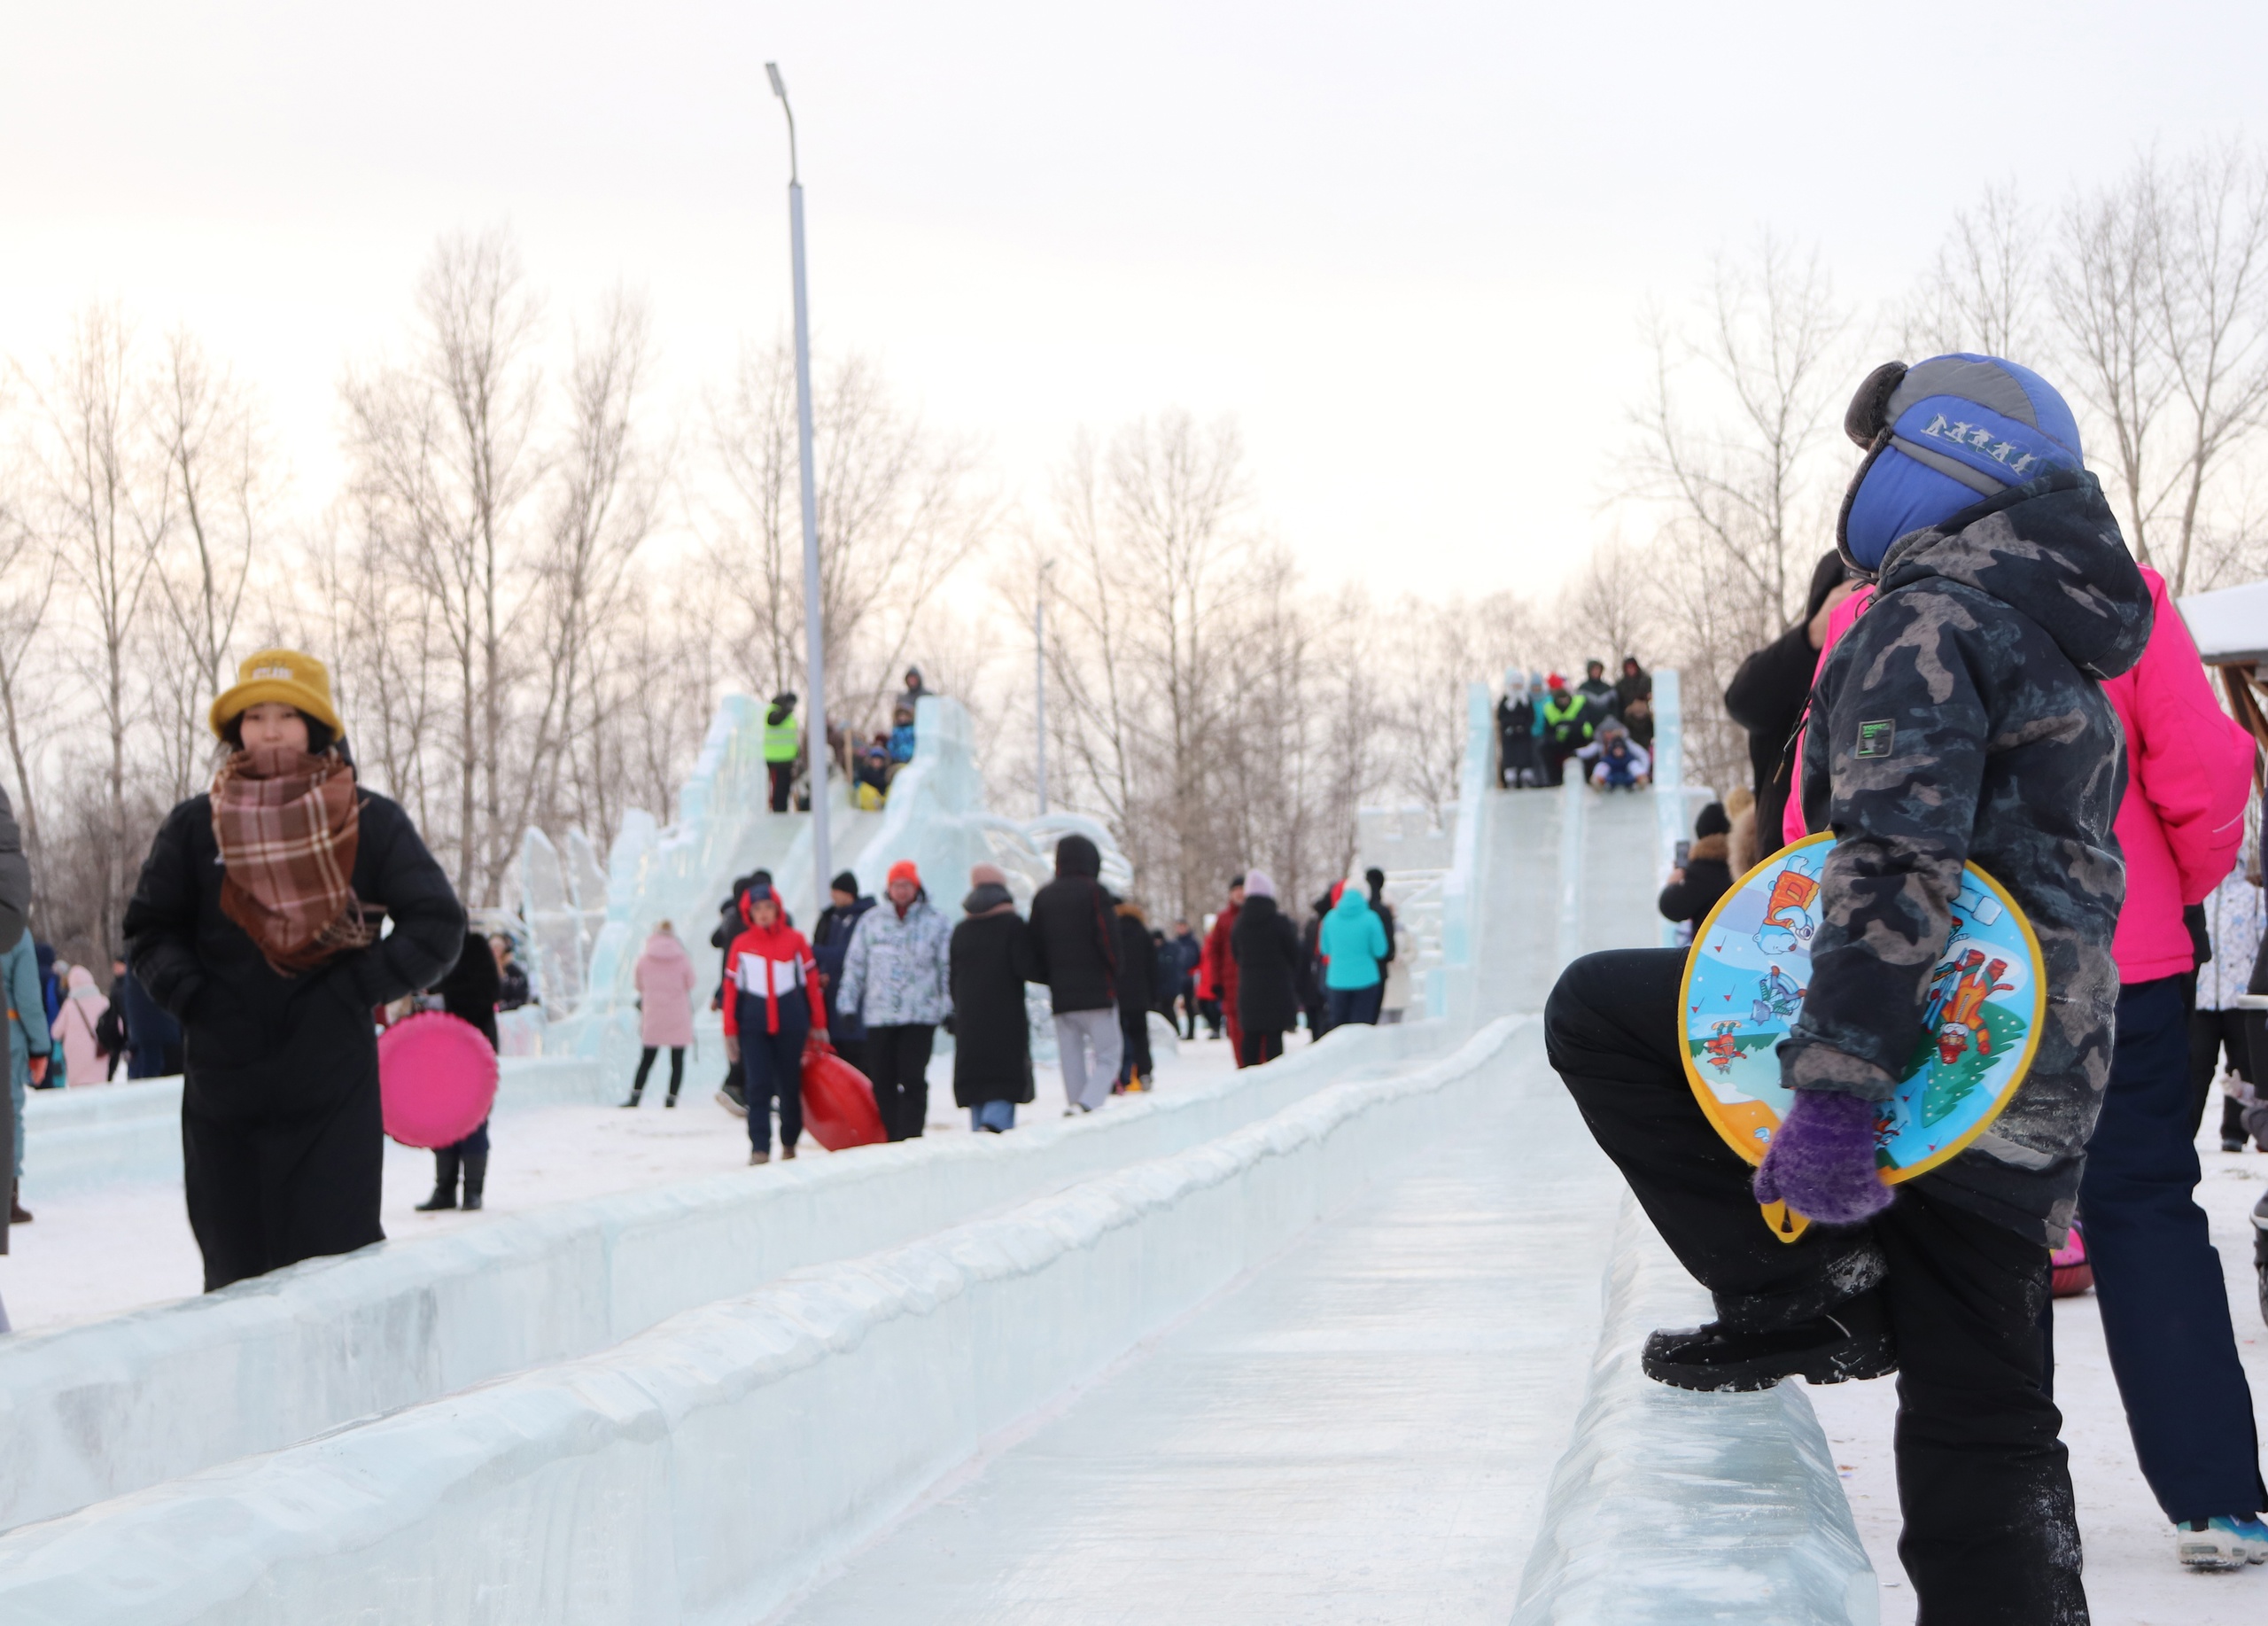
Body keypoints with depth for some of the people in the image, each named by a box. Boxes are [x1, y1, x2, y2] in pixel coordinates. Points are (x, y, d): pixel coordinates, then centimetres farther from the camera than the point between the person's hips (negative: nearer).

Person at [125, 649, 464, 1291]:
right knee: (234, 1268, 5)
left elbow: (437, 926, 4)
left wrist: (360, 987, -7)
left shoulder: (370, 823, 2)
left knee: (335, 1255, -8)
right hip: (223, 1087, 2)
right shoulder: (195, 827, 7)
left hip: (334, 1092, -2)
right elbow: (149, 932, 15)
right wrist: (191, 996, -3)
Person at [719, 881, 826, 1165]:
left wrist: (818, 1024, 7)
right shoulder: (741, 944, 5)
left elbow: (811, 981, 7)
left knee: (790, 1085, 6)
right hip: (753, 1023, 0)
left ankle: (789, 1143, 22)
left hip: (791, 1022, 0)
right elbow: (731, 988, 6)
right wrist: (730, 1031, 3)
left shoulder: (795, 940, 4)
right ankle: (759, 1148, -10)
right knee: (758, 1086, -8)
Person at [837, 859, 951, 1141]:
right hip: (879, 1015, 3)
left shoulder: (935, 922, 5)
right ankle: (893, 1137, 13)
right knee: (882, 1081, 4)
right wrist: (848, 1006, 8)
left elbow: (948, 967, 8)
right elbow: (854, 965, 13)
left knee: (912, 1080, -9)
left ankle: (910, 1137, -9)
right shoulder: (870, 921, 10)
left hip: (920, 1015, -3)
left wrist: (950, 1009, 4)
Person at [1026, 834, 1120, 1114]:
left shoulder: (1042, 896, 10)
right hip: (1097, 992, -4)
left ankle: (1073, 1104, 2)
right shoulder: (1094, 891, -5)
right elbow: (1107, 939, -10)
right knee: (1108, 1053, -2)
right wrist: (1115, 978, 1)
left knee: (1071, 1058, 9)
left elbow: (1036, 947, 11)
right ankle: (1089, 1102, -23)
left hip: (1061, 995, 5)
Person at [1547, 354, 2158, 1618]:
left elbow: (1894, 868, -24)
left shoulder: (1929, 623, -11)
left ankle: (1803, 1283, -3)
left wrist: (1834, 1094, -29)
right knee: (1979, 1422, 12)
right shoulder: (2058, 640, 21)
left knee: (1598, 1012, 3)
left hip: (1935, 1042, -9)